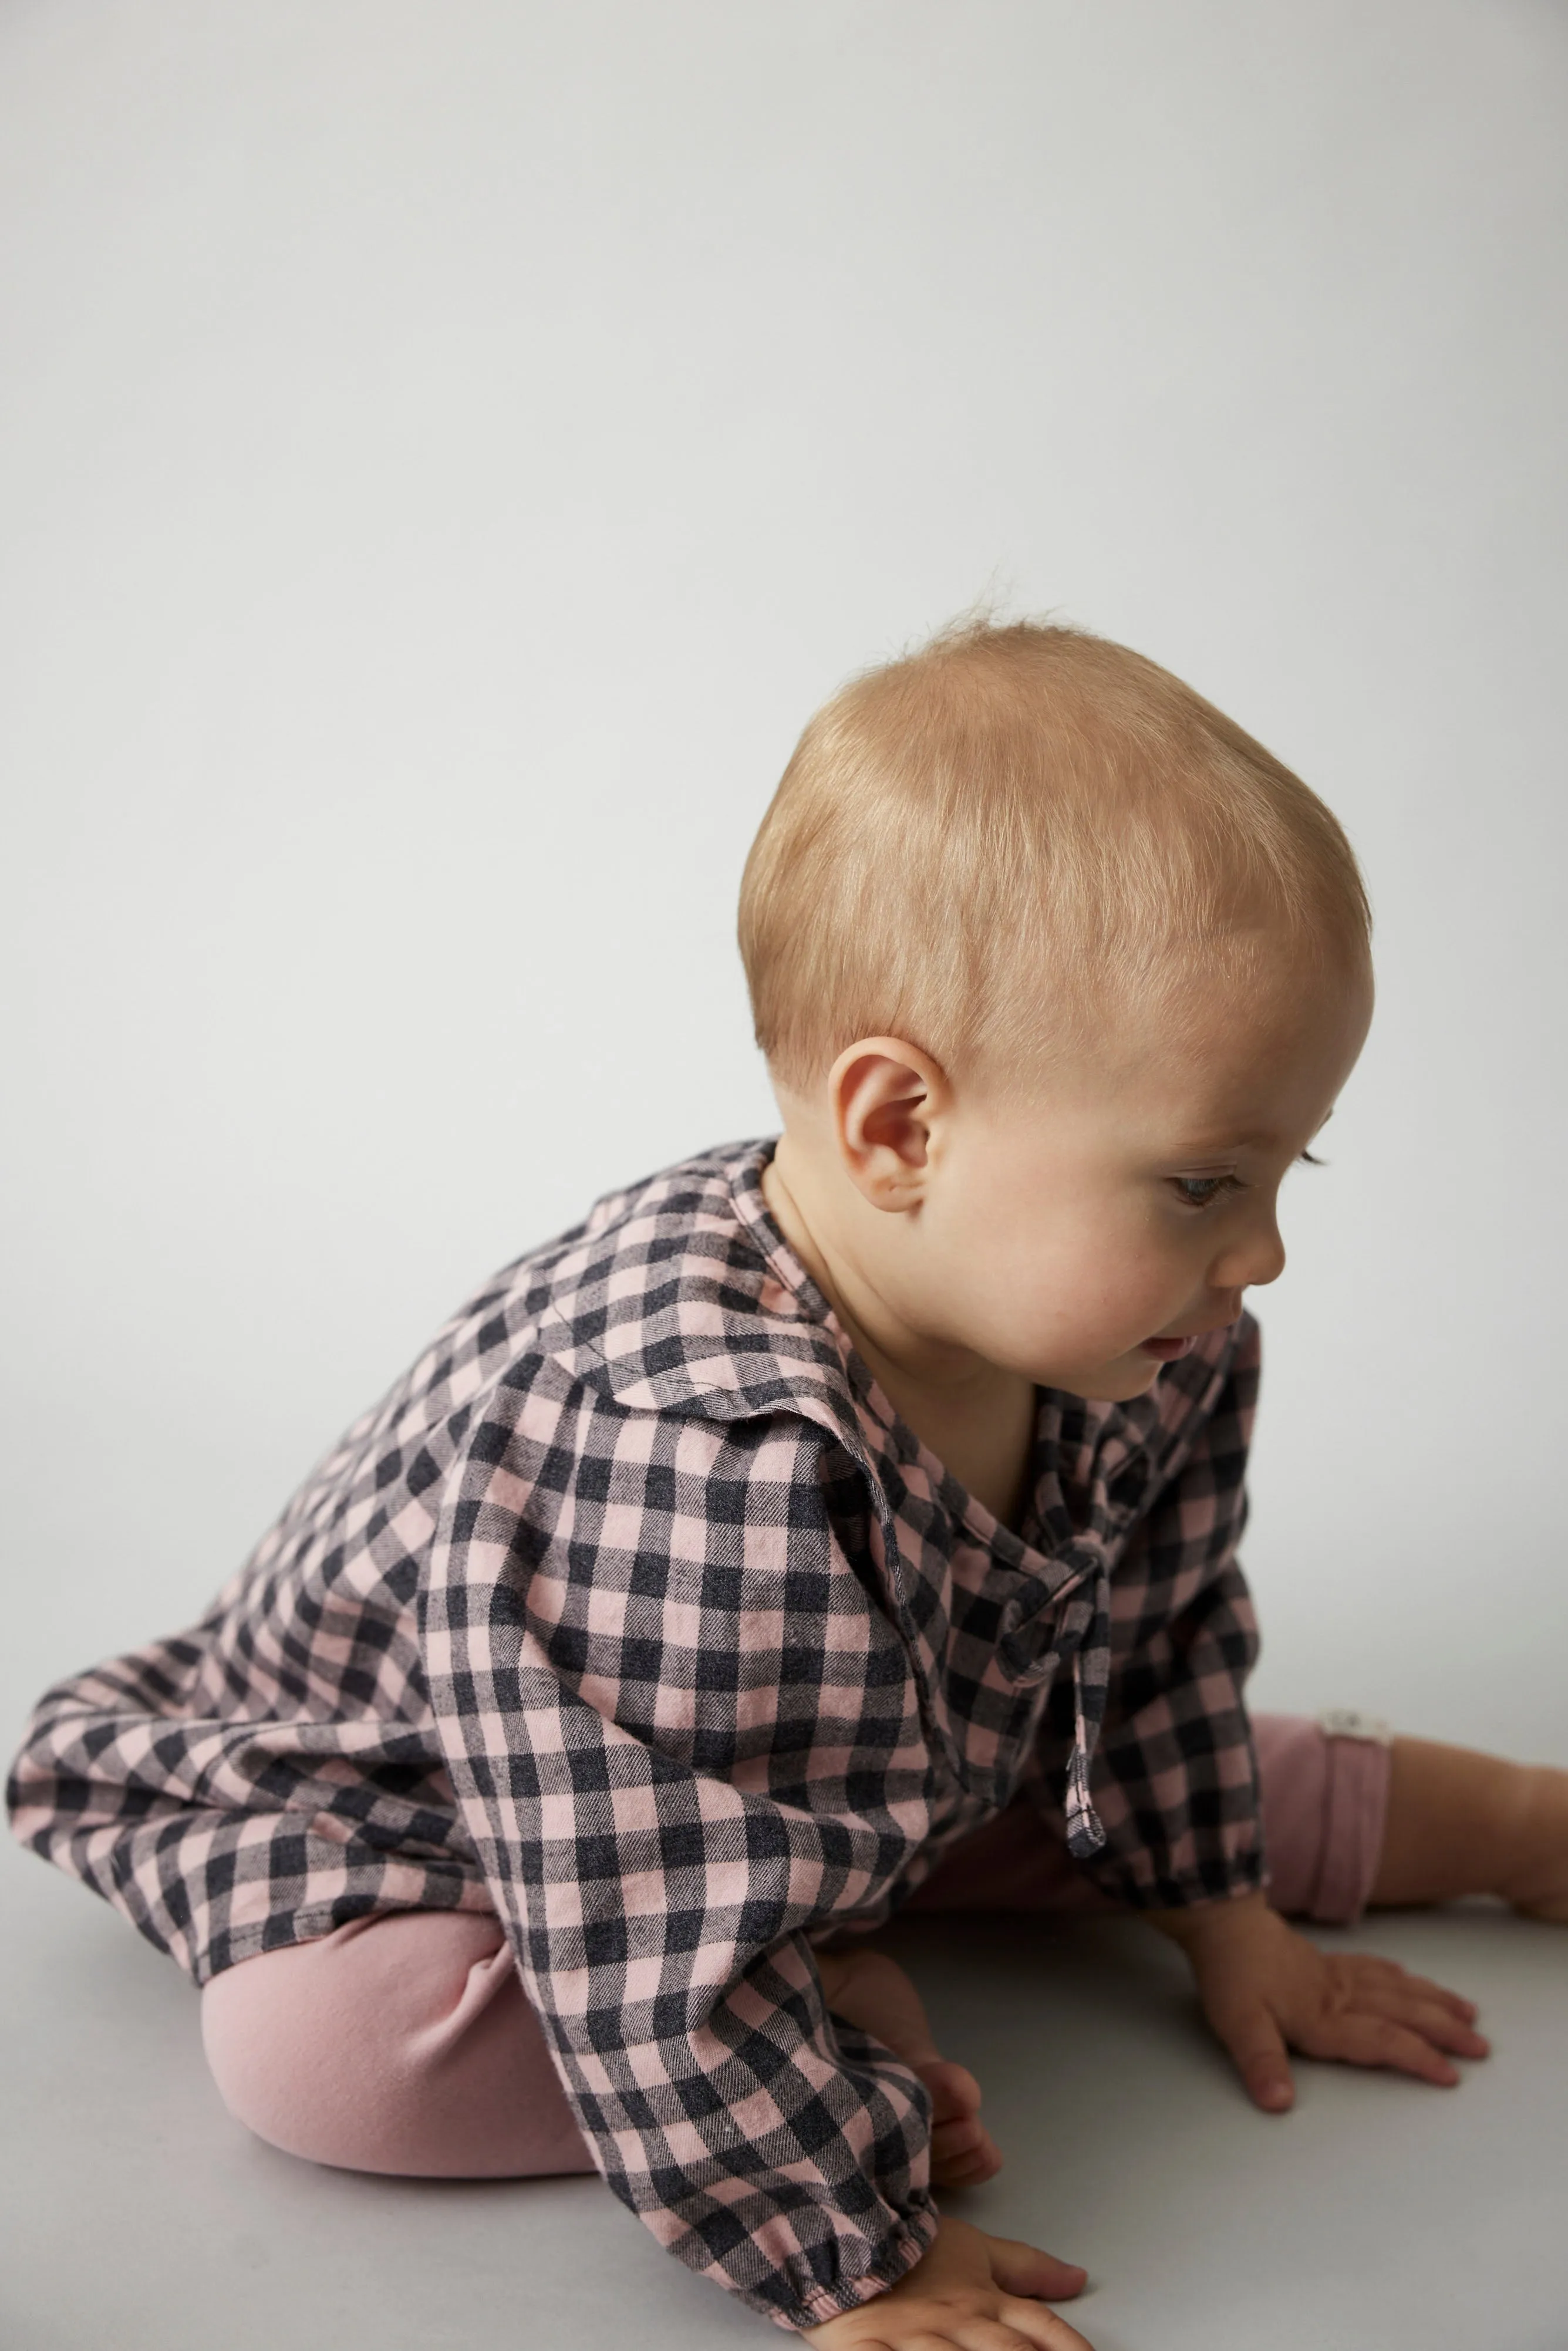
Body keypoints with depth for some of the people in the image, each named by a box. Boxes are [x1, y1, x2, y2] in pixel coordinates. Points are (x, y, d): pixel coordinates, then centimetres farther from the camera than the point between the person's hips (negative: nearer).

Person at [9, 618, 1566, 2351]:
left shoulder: (1153, 1363, -18)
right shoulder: (704, 1457, -48)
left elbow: (1150, 1642, 3)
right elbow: (670, 1957, -39)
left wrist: (1222, 1912, 11)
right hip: (402, 1803, -6)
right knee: (324, 2035, -33)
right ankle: (847, 2014, -17)